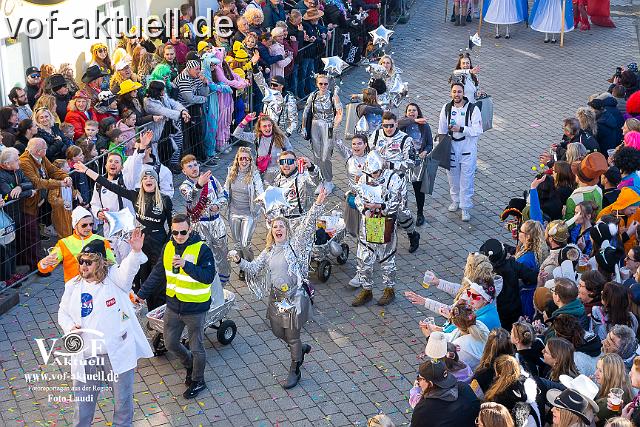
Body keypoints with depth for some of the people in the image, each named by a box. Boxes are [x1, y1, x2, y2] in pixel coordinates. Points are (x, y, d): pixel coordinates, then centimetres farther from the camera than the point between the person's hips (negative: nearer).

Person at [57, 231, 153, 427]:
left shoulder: (114, 277, -6)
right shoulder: (73, 286, 5)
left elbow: (128, 269, -27)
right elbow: (63, 313, 17)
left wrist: (136, 251, -48)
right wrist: (70, 327, -5)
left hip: (117, 353, -3)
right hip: (85, 356, 3)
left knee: (123, 398, 11)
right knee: (83, 399, 15)